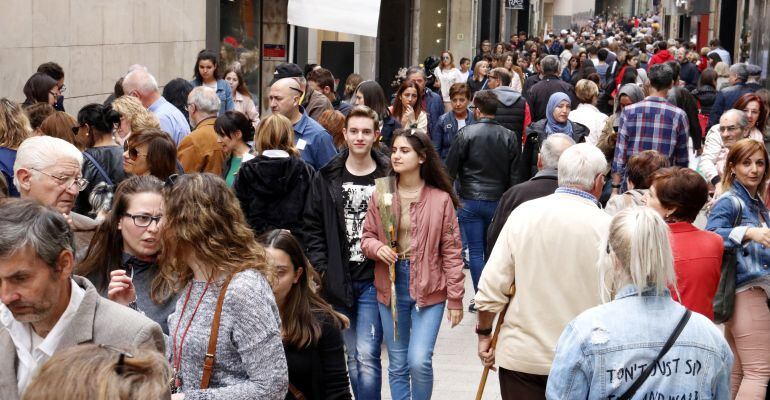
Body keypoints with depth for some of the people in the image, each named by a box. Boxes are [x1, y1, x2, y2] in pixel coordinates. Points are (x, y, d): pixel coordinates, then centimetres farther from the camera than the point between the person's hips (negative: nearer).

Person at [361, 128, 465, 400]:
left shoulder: (440, 199, -6)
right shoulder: (380, 195, 2)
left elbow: (451, 251, -3)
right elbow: (367, 237, 10)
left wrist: (455, 298, -5)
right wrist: (377, 248, -14)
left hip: (429, 288, -3)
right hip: (391, 286, 3)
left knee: (419, 361, -12)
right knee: (397, 364, 11)